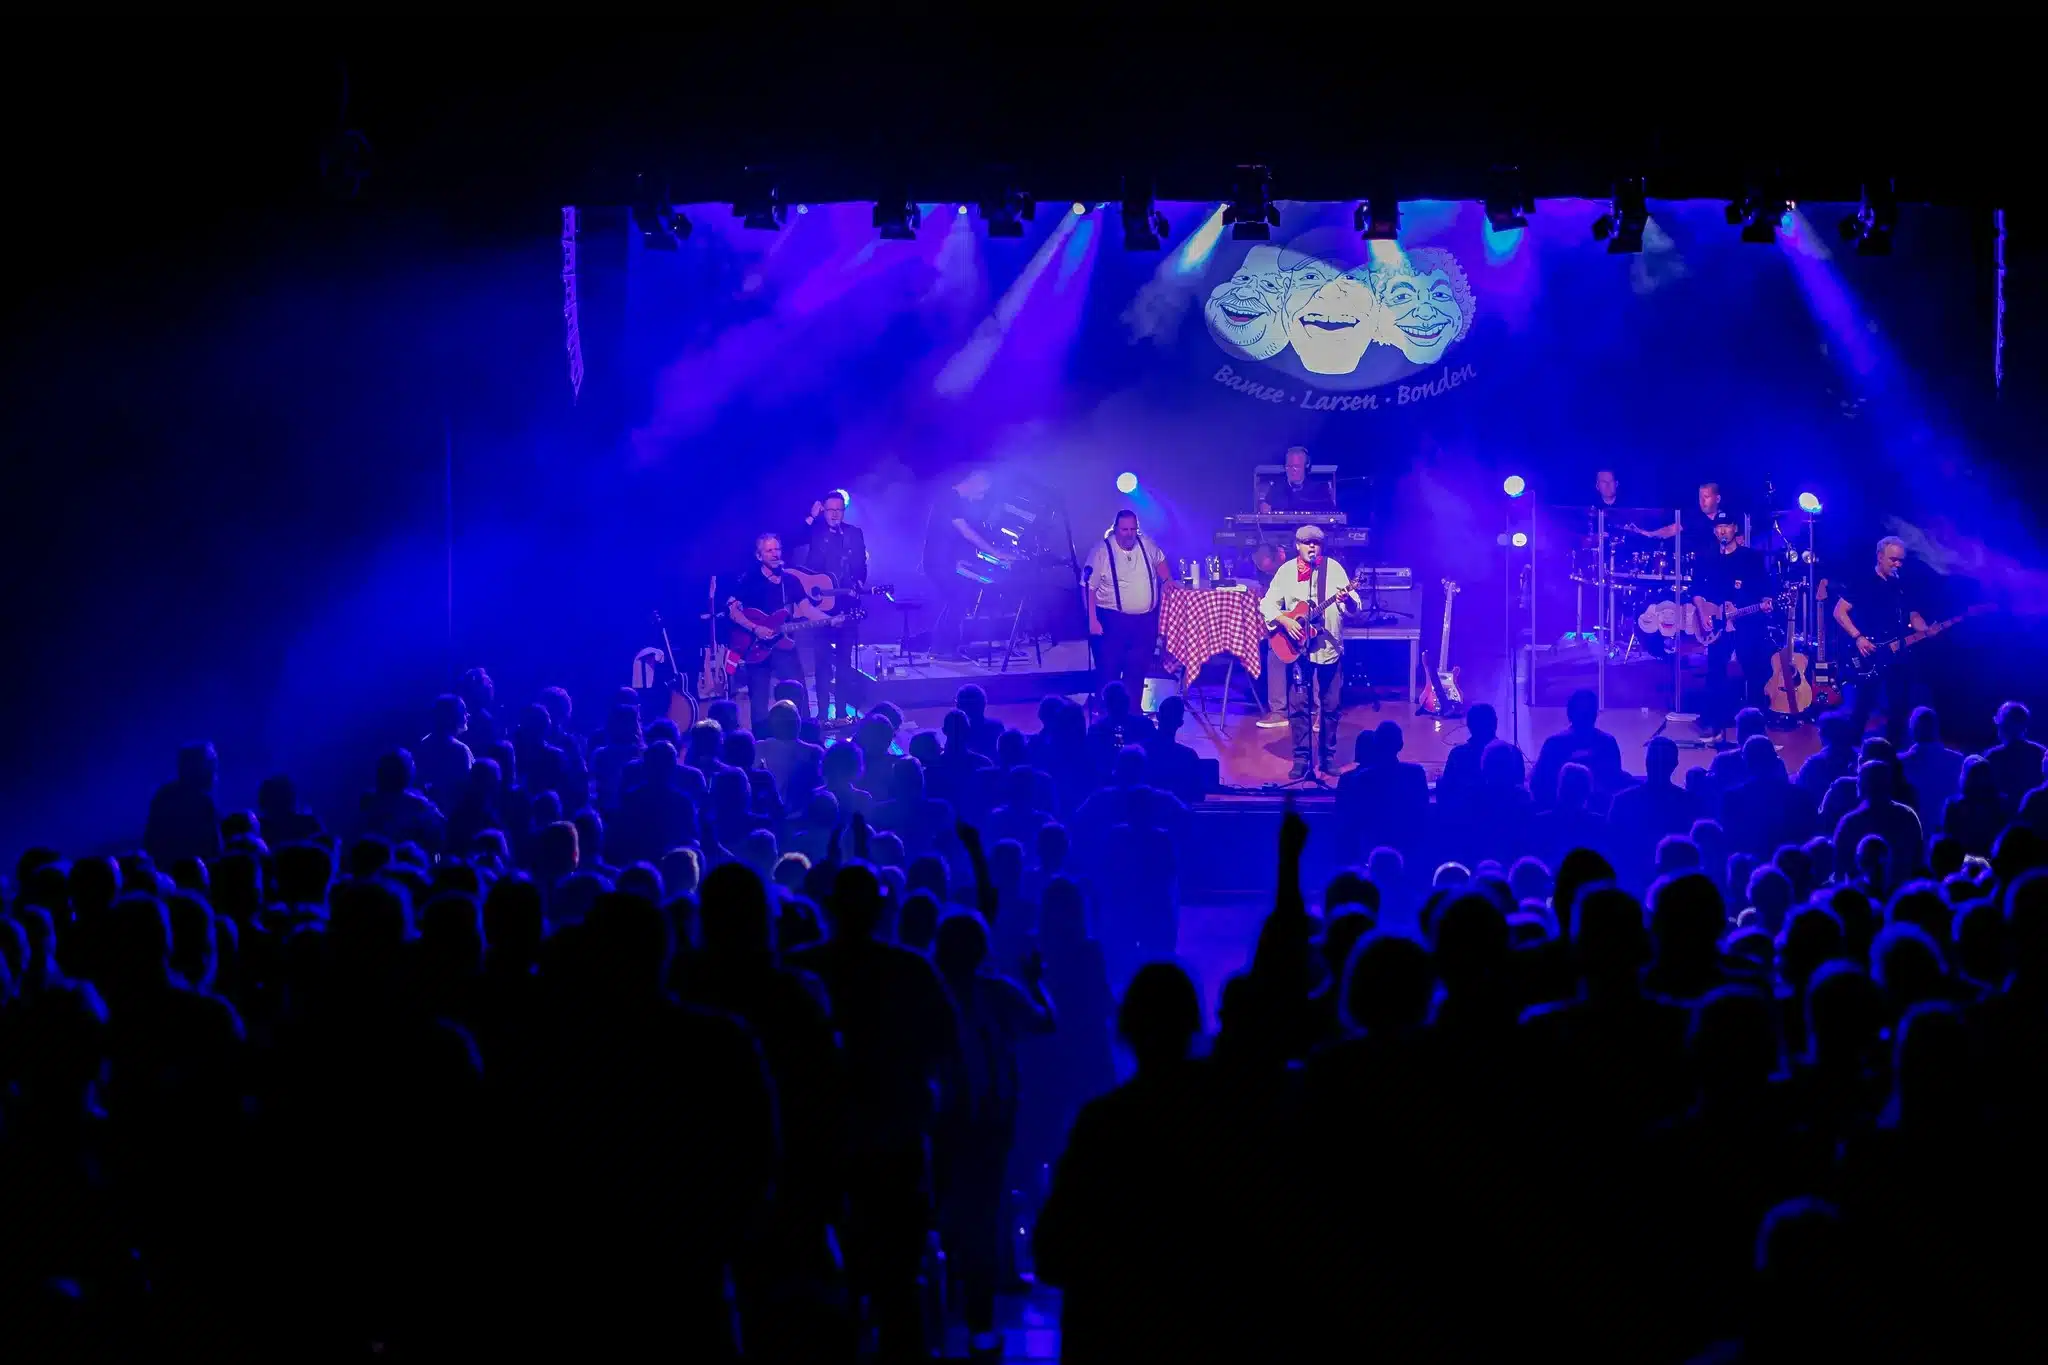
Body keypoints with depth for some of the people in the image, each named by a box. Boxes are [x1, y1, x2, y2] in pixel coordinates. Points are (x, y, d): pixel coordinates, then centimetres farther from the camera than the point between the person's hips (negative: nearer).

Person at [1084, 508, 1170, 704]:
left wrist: (1167, 582, 13)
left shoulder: (1147, 544, 1)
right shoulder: (1101, 552, -12)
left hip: (1146, 619, 4)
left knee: (1138, 670, 11)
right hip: (1113, 620, -4)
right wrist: (1093, 620, -17)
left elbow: (1159, 560, 25)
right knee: (1110, 671, -2)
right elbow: (1089, 588, -12)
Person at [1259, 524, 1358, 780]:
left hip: (1330, 648, 0)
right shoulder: (1286, 571, 0)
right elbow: (1267, 605, 1)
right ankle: (1302, 759, 5)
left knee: (1331, 706, 6)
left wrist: (1346, 600, -26)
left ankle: (1328, 756, 17)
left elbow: (1355, 605, -3)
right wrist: (1285, 621, -16)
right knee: (1299, 706, -1)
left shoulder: (1334, 568, 0)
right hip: (1297, 647, 0)